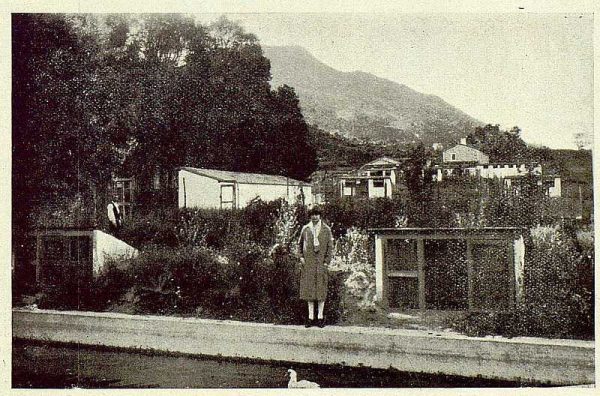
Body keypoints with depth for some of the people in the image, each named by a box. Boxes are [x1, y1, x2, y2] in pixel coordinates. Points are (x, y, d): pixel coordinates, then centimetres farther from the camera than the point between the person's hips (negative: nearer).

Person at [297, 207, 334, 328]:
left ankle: (320, 317, 7)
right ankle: (310, 317, 8)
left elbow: (330, 247, 3)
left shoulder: (326, 229, 3)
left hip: (321, 262, -2)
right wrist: (301, 257, 5)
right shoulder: (305, 229, 8)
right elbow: (300, 244, 18)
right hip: (308, 263, 2)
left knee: (321, 289, 0)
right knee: (308, 288, 2)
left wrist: (327, 262, -5)